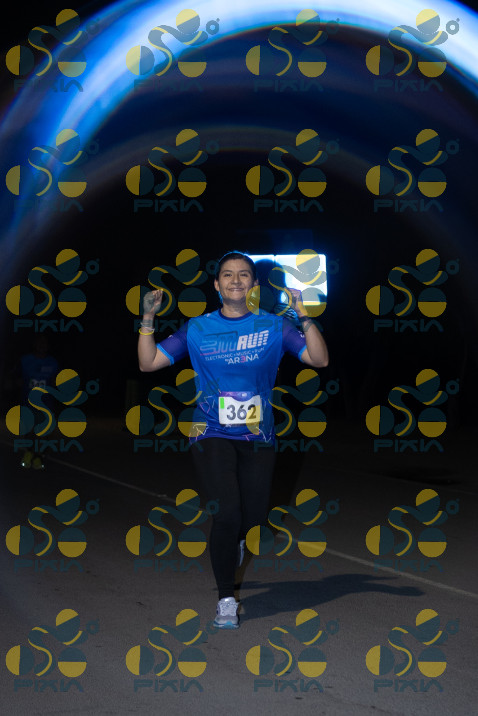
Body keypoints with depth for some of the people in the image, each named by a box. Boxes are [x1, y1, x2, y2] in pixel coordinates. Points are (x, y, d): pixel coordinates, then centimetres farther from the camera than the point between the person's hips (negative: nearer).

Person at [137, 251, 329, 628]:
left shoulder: (273, 326, 1)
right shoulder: (197, 329, 3)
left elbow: (319, 359, -7)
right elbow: (149, 362, 5)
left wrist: (304, 317, -18)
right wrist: (148, 319, -6)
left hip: (258, 437, 2)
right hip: (213, 435, -2)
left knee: (254, 517, 7)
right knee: (226, 514, -16)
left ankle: (234, 540, 48)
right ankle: (226, 600, 2)